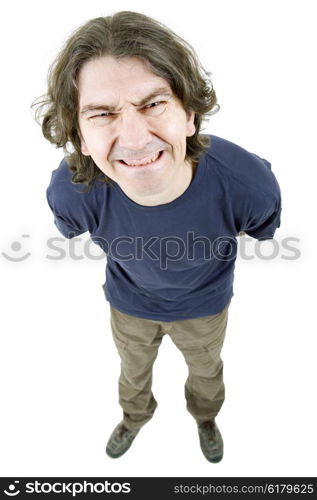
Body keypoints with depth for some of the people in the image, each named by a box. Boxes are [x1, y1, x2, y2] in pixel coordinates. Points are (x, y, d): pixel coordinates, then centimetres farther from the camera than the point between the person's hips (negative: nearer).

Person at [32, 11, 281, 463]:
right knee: (134, 371, 30)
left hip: (204, 305, 0)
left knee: (205, 369, 30)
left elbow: (264, 230, -12)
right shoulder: (70, 193, -36)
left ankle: (206, 417, 68)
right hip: (130, 303, 1)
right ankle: (135, 417, 68)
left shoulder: (247, 183, -40)